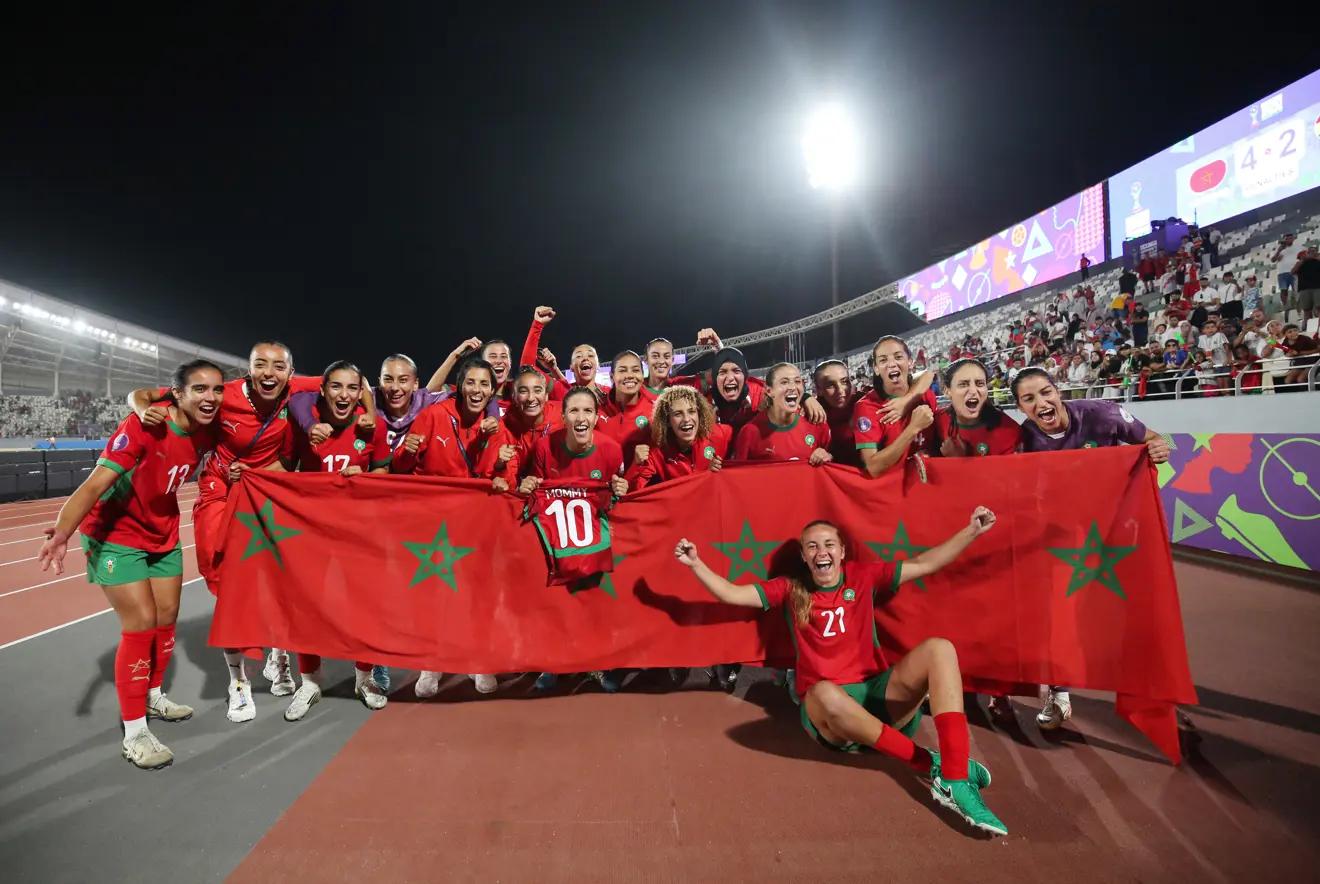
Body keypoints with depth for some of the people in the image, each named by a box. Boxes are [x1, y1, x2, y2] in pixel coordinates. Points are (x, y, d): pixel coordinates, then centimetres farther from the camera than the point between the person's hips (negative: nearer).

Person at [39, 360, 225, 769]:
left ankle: (154, 697, 37)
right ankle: (134, 734, 3)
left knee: (166, 618, 15)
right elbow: (95, 484, -36)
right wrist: (62, 531, -50)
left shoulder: (208, 430, -10)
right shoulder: (144, 426, -29)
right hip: (116, 535, -6)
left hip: (164, 534, 7)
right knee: (141, 623, -9)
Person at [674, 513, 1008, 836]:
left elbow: (925, 563, 11)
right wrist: (695, 563, -10)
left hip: (878, 695, 3)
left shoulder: (863, 576, 11)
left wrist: (972, 530, 4)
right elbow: (732, 594, 2)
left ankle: (955, 782, -32)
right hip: (829, 712, -2)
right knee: (825, 692, -41)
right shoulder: (791, 588, 8)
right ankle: (932, 765, -25)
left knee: (938, 648, -22)